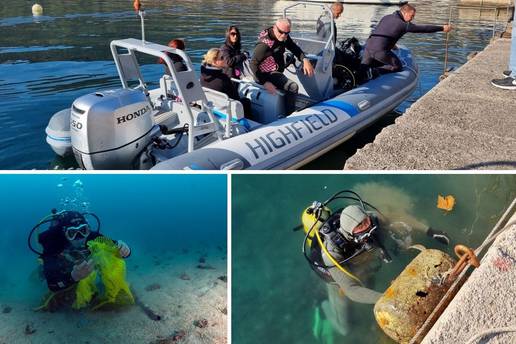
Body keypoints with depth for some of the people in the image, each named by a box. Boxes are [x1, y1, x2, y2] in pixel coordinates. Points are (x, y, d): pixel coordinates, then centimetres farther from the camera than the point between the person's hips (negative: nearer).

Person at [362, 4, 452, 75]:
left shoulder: (386, 17, 17)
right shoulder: (404, 24, -2)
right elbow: (424, 28, 2)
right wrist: (442, 28, 11)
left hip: (368, 46, 6)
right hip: (380, 50, -6)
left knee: (364, 66, 23)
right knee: (397, 66, 11)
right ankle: (374, 72, -10)